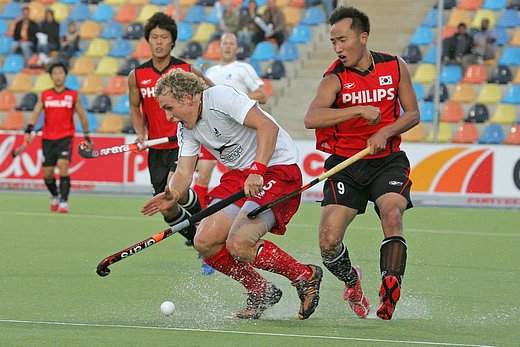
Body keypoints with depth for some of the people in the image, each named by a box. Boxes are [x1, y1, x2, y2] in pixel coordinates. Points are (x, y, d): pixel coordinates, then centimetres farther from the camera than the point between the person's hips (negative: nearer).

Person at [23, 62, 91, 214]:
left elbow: (82, 115, 9)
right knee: (47, 173, 5)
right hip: (47, 138, 2)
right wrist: (28, 131, -17)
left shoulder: (73, 95, 3)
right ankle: (55, 196, 33)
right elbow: (36, 113, -3)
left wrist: (87, 136, 11)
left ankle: (63, 201, -18)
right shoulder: (45, 95, 5)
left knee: (63, 165, -22)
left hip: (66, 137, -2)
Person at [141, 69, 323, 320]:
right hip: (240, 175, 9)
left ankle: (306, 277, -2)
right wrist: (173, 195, -19)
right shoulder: (186, 128, 10)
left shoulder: (220, 97, -17)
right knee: (205, 242, -4)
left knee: (238, 244, -24)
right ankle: (261, 293, 15)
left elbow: (268, 126, -25)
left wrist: (258, 171, -35)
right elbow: (184, 172, 5)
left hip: (276, 169, -9)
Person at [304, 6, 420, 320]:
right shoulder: (335, 79, -10)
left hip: (387, 161, 1)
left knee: (392, 215, -27)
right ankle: (351, 280, 21)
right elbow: (311, 118, -27)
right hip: (345, 164, -1)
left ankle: (390, 291, -27)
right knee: (329, 241, -11)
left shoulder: (395, 67, 1)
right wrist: (360, 110, -34)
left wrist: (385, 132, -12)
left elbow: (413, 114, 7)